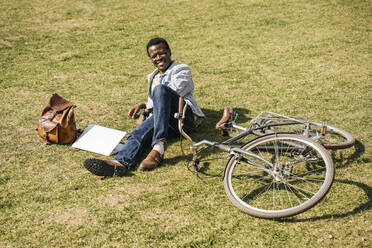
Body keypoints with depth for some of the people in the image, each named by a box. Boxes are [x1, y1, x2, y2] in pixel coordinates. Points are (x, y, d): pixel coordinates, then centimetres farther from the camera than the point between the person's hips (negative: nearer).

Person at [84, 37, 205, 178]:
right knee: (138, 133, -28)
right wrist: (144, 113, 11)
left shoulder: (182, 70, 16)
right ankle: (120, 163, -59)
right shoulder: (153, 77, 36)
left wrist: (144, 106, 2)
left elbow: (173, 94, 0)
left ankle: (158, 147, -47)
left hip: (184, 115, -5)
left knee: (160, 89, -33)